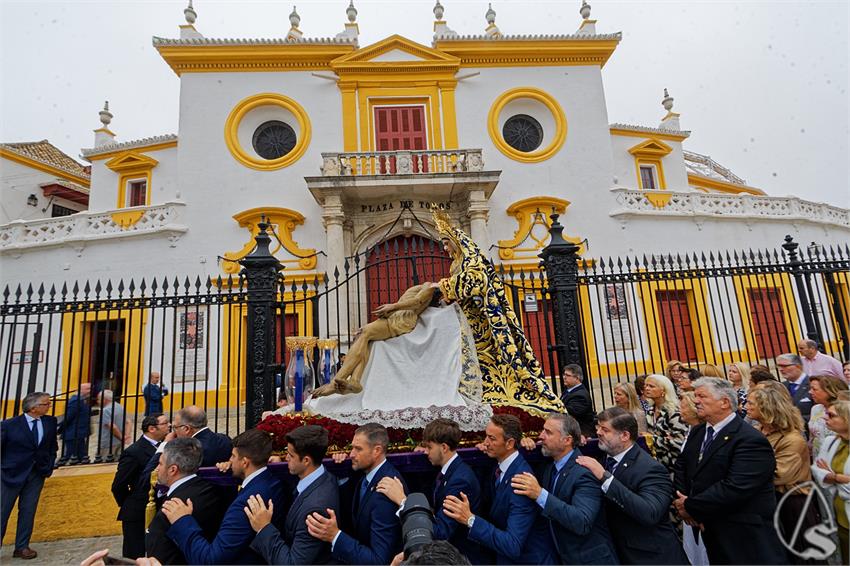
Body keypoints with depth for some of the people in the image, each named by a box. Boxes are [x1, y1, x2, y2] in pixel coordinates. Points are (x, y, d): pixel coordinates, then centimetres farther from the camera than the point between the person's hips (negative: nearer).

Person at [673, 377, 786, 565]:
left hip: (746, 538, -6)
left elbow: (734, 488, -28)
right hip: (711, 532, 7)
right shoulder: (697, 432, 6)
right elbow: (681, 466, 8)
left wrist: (690, 506, -21)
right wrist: (681, 502, -10)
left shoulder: (751, 440, -20)